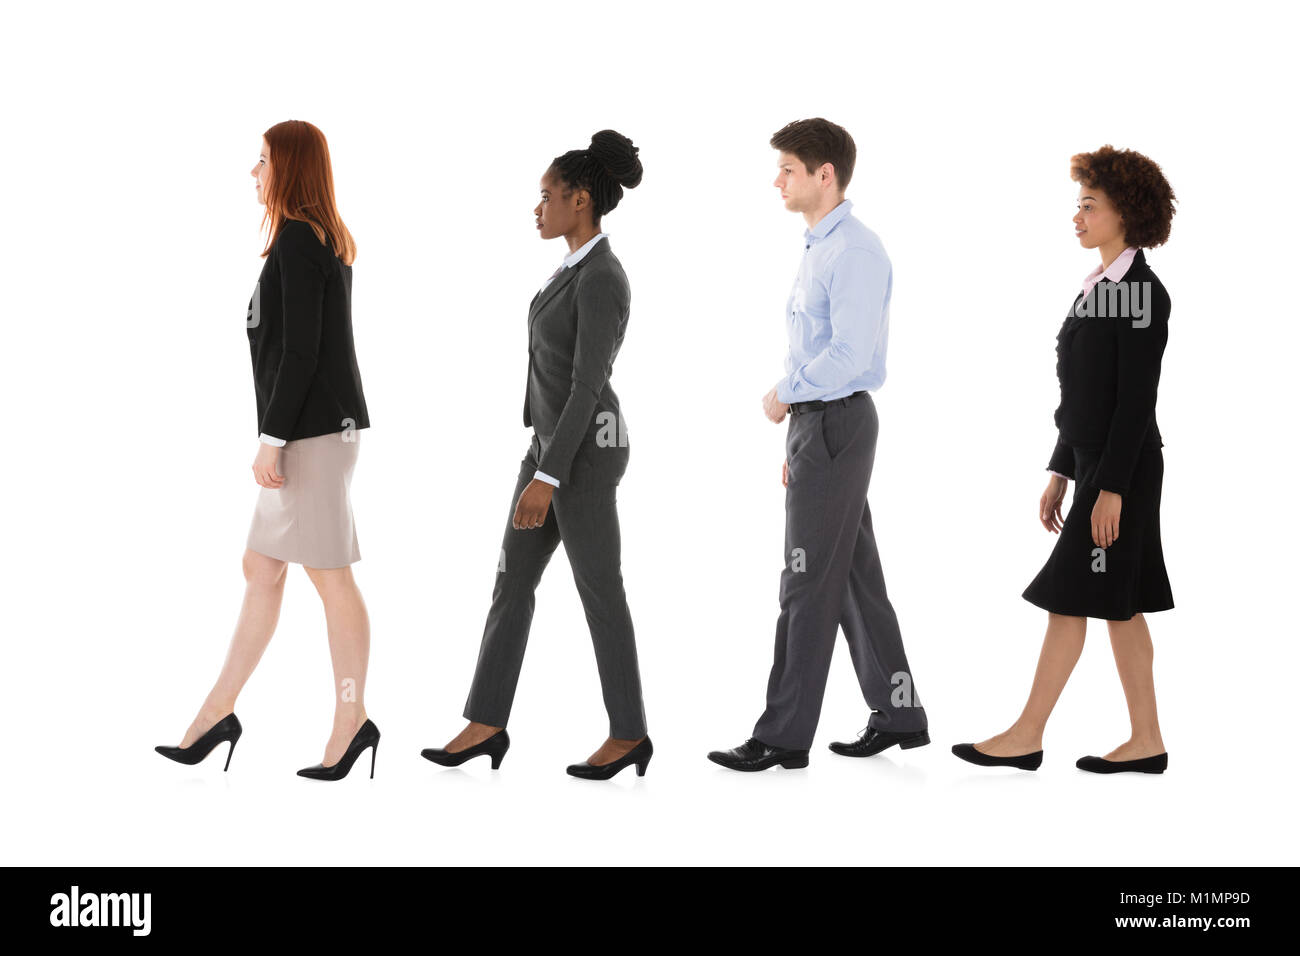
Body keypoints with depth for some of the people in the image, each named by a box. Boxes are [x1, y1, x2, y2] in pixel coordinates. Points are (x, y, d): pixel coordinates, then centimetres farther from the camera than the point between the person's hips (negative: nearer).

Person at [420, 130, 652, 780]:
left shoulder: (601, 280, -22)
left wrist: (547, 478, -25)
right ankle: (487, 723, 13)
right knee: (513, 579, 8)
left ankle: (628, 734, 14)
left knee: (598, 589, 1)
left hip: (582, 449, -10)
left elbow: (588, 384, -25)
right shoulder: (580, 266, 10)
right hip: (556, 440, 10)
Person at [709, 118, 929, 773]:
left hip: (836, 424, -10)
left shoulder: (854, 252, -16)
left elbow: (849, 354, -25)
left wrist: (783, 395, -11)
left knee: (810, 585, -5)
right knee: (855, 576, 14)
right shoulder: (818, 249, 16)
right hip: (814, 421, 10)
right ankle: (898, 715, 24)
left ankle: (784, 737, 2)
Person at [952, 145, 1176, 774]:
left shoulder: (1142, 293, -14)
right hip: (1094, 463, 9)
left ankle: (1027, 736, 1)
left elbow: (1137, 399, -18)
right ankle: (1146, 741, 15)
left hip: (1123, 471, -9)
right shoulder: (1098, 287, 14)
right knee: (1120, 606, 10)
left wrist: (1112, 487, -20)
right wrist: (1061, 473, 16)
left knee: (1070, 597, -5)